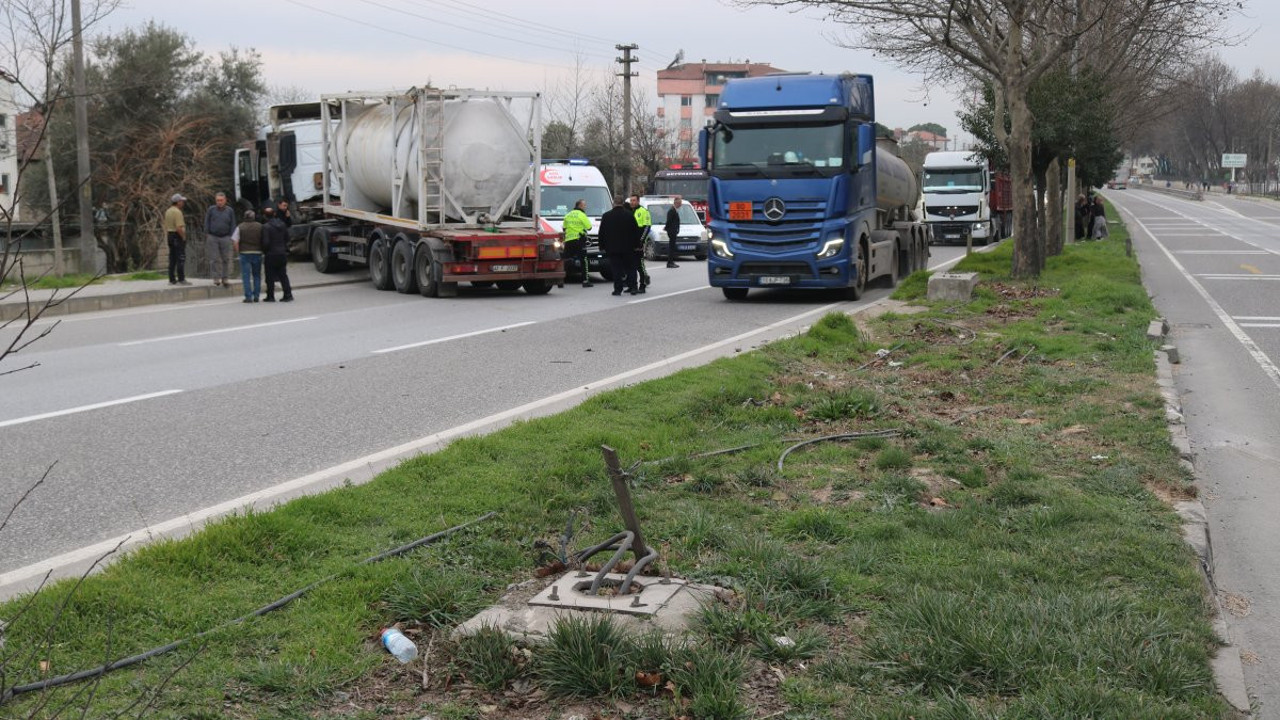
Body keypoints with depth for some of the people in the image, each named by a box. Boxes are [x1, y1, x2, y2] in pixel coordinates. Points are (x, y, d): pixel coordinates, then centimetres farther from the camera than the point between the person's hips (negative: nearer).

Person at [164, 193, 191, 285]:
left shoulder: (168, 211, 13)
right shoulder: (177, 212, -17)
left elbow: (166, 226, 15)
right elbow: (179, 228, -24)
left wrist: (168, 238, 19)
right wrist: (184, 237, -13)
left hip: (170, 236, 9)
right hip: (178, 236, -9)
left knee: (172, 259, 10)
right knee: (181, 259, -7)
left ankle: (172, 279, 11)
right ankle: (181, 279, -8)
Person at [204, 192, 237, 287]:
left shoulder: (230, 211, 7)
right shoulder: (211, 210, 5)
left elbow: (233, 225, 9)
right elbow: (207, 223, 6)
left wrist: (232, 237, 1)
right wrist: (206, 235, 0)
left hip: (225, 237, 1)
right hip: (212, 237, -1)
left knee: (226, 259, 1)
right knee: (214, 259, -3)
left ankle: (224, 278, 8)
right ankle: (216, 278, 1)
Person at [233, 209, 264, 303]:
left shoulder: (240, 227, 0)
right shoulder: (260, 227, 3)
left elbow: (235, 241, -5)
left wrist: (238, 251, 5)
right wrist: (262, 250, 11)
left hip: (245, 253, -1)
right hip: (257, 253, 1)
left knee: (246, 276, 1)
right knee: (257, 276, 11)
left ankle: (248, 297, -4)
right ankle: (256, 296, 7)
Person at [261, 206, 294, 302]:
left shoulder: (266, 227, -14)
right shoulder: (282, 224, 4)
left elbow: (265, 242, -17)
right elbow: (287, 238, 10)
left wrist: (264, 251, -2)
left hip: (271, 254, -5)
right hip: (282, 253, 5)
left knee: (270, 277, 3)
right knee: (283, 275, 11)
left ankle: (270, 296, 6)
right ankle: (288, 295, 7)